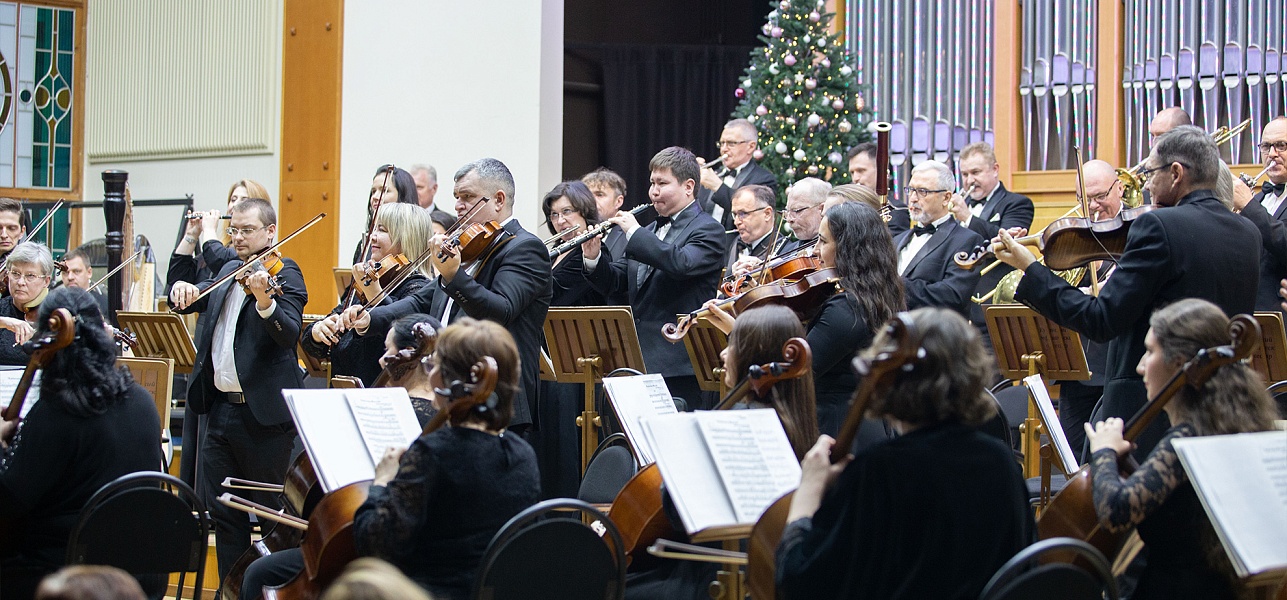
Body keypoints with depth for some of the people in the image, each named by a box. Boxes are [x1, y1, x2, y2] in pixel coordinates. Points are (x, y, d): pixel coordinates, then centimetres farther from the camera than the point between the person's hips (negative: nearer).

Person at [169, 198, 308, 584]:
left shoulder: (283, 274, -6)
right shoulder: (228, 272, 17)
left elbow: (288, 334, -21)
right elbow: (190, 299, 16)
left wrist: (265, 301, -41)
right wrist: (182, 290, -8)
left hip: (263, 413, -8)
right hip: (221, 407, 8)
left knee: (274, 513, -2)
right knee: (222, 511, 11)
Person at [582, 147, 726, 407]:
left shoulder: (708, 230, -4)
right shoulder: (650, 231, 20)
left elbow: (682, 264, -25)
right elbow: (613, 283, 16)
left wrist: (634, 231, -18)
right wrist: (594, 258, -4)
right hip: (639, 361, 7)